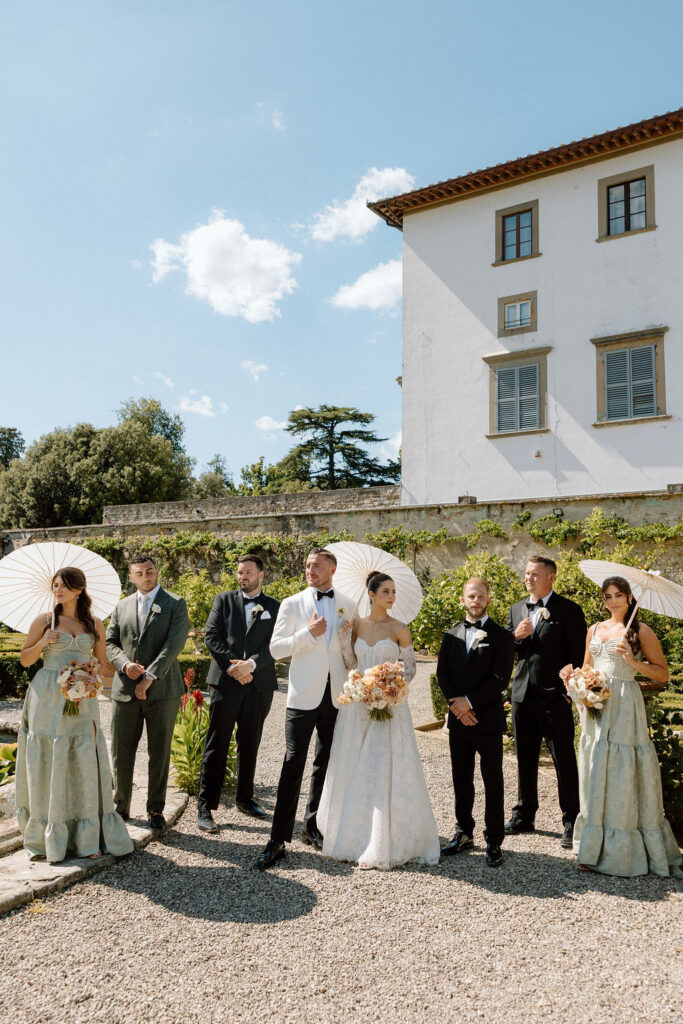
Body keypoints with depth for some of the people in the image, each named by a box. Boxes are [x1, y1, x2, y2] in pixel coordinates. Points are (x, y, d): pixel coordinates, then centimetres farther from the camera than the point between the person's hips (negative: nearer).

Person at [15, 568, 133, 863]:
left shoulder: (94, 625, 9)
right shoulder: (44, 621, 4)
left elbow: (103, 664, 17)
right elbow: (25, 659, 8)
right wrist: (43, 643, -8)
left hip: (82, 699, 1)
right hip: (47, 700, -1)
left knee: (84, 762, -1)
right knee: (49, 763, 1)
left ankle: (87, 837, 9)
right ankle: (50, 836, 14)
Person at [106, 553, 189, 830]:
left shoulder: (175, 604, 0)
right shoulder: (121, 607, 13)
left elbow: (174, 643, -10)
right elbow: (110, 643, 10)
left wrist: (150, 676, -18)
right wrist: (125, 664, -11)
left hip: (162, 690, -3)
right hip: (125, 690, 3)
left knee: (160, 752, 5)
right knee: (121, 753, 8)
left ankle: (156, 809, 20)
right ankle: (120, 807, 25)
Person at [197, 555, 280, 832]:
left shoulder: (274, 607, 8)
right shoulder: (224, 600, 8)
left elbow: (275, 644, -2)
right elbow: (211, 636, -1)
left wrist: (251, 664, -17)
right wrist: (231, 665, -12)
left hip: (258, 684, 2)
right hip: (226, 681, -1)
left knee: (250, 745, 12)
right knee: (216, 745, -1)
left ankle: (245, 798, 28)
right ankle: (205, 806, 6)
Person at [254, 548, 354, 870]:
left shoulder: (347, 605, 7)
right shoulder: (292, 604, 0)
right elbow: (276, 648, -4)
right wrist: (309, 633, -15)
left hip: (336, 696, 3)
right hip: (303, 696, -3)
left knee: (325, 765, 12)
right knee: (293, 765, -4)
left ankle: (313, 826, 28)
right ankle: (278, 840, 2)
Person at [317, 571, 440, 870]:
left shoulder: (399, 629, -3)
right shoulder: (356, 625, 4)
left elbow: (411, 667, 1)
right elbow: (351, 665, 6)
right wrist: (344, 637, -7)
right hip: (357, 704, 3)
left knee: (386, 771, -2)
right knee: (355, 772, 9)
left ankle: (384, 844, 9)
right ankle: (354, 835, 25)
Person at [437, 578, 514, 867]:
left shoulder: (501, 636, -5)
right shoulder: (451, 635, 9)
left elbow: (501, 678, -12)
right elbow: (442, 673, 5)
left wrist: (469, 701, -15)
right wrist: (456, 703, -9)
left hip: (488, 720, -4)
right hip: (459, 719, 4)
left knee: (493, 782, 5)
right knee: (461, 780, 14)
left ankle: (494, 841, 16)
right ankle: (463, 833, 29)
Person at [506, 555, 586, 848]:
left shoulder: (568, 610, -6)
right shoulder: (516, 610, 11)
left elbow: (578, 656, -8)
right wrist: (516, 637, -6)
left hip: (554, 696, -5)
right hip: (522, 695, 6)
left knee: (564, 762, 3)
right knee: (525, 760, 15)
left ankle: (571, 822, 16)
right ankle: (524, 816, 29)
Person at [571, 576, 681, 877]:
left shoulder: (640, 631, -2)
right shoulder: (595, 629, 13)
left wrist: (633, 661, -15)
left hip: (624, 707, -5)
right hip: (595, 705, 5)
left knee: (623, 775, -2)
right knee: (595, 776, 10)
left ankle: (626, 852, 12)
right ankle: (594, 848, 22)